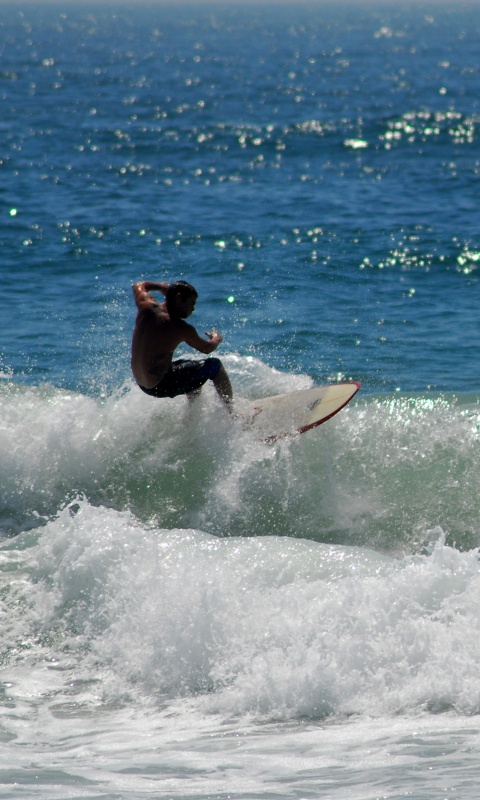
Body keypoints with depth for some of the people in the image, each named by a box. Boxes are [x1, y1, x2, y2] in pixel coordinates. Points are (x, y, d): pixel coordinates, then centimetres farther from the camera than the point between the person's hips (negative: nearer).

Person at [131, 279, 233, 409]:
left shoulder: (147, 306, -5)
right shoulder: (181, 329, -19)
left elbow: (138, 286, 20)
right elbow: (207, 348, -1)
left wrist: (162, 287, 33)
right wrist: (217, 339, 21)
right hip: (160, 387, -8)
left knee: (193, 368, 32)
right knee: (214, 366, 3)